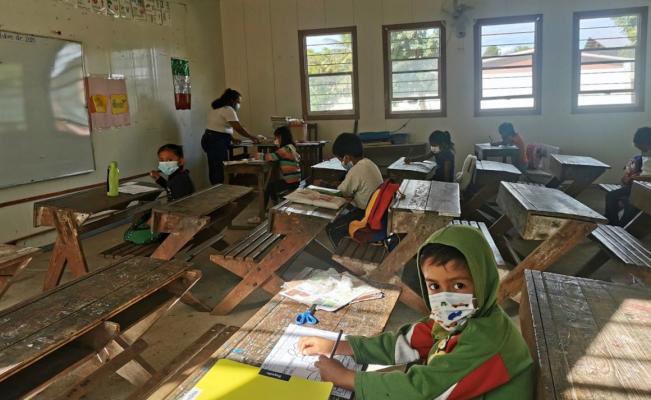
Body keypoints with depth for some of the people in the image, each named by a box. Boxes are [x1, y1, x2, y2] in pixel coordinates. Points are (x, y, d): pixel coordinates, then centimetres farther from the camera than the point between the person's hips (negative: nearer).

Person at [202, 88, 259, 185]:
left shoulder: (216, 108, 17)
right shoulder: (228, 110, -12)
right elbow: (239, 128, -17)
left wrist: (232, 139, 14)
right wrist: (252, 138, -7)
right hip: (217, 142, -10)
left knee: (214, 169, 13)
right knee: (220, 170, -8)